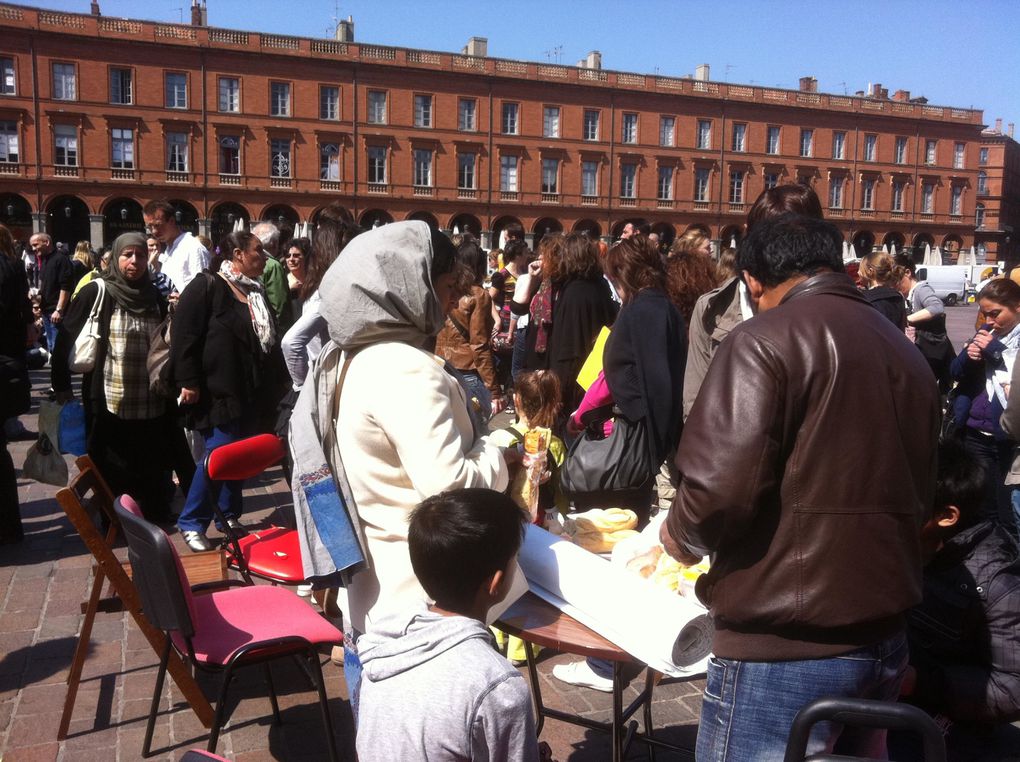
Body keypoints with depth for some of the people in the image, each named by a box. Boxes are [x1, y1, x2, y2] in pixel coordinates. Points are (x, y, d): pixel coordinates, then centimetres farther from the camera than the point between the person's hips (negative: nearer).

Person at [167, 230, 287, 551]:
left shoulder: (256, 292, 16)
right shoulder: (206, 287, -8)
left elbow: (269, 339, 23)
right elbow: (184, 334, -14)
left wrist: (276, 382, 20)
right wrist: (188, 381, -19)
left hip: (252, 393, 8)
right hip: (219, 392, -8)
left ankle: (230, 515, 25)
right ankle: (191, 523, 4)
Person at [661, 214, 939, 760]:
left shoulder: (766, 339, -13)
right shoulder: (906, 352, 12)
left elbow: (721, 485, -23)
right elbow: (918, 496, 19)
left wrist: (682, 536, -2)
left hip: (784, 646, -8)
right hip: (883, 637, 8)